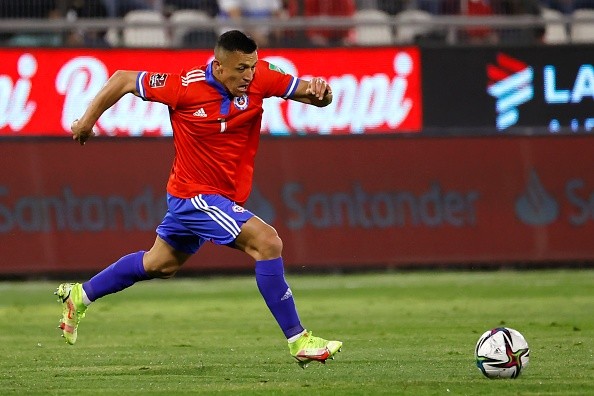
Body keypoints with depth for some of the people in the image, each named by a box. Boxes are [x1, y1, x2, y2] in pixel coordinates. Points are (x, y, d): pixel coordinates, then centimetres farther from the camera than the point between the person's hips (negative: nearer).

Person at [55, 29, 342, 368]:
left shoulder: (260, 78, -11)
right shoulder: (185, 87, -21)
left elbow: (303, 90, -11)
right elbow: (125, 79, -9)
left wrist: (318, 91, -35)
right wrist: (88, 120, -3)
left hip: (223, 197, 7)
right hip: (195, 194, -7)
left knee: (162, 264, 25)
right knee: (267, 242, -21)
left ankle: (80, 296, 43)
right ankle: (299, 341, -18)